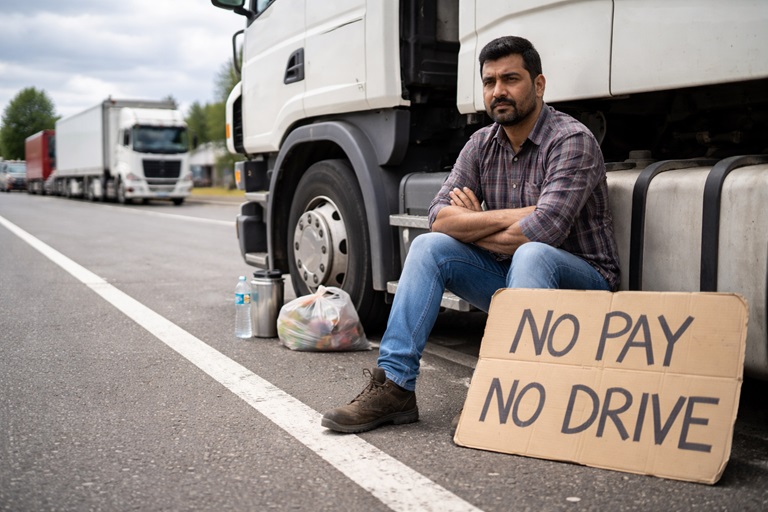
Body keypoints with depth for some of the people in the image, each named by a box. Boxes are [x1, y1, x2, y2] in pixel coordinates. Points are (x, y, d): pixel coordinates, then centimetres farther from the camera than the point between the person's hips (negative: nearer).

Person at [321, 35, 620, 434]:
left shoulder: (572, 140, -15)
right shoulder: (482, 144, 5)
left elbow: (541, 231, -28)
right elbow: (440, 217, -6)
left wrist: (473, 226, -11)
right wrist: (512, 216, -19)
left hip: (583, 281, -6)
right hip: (510, 279, 6)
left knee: (531, 254, -37)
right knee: (429, 246, -12)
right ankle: (394, 385, -16)